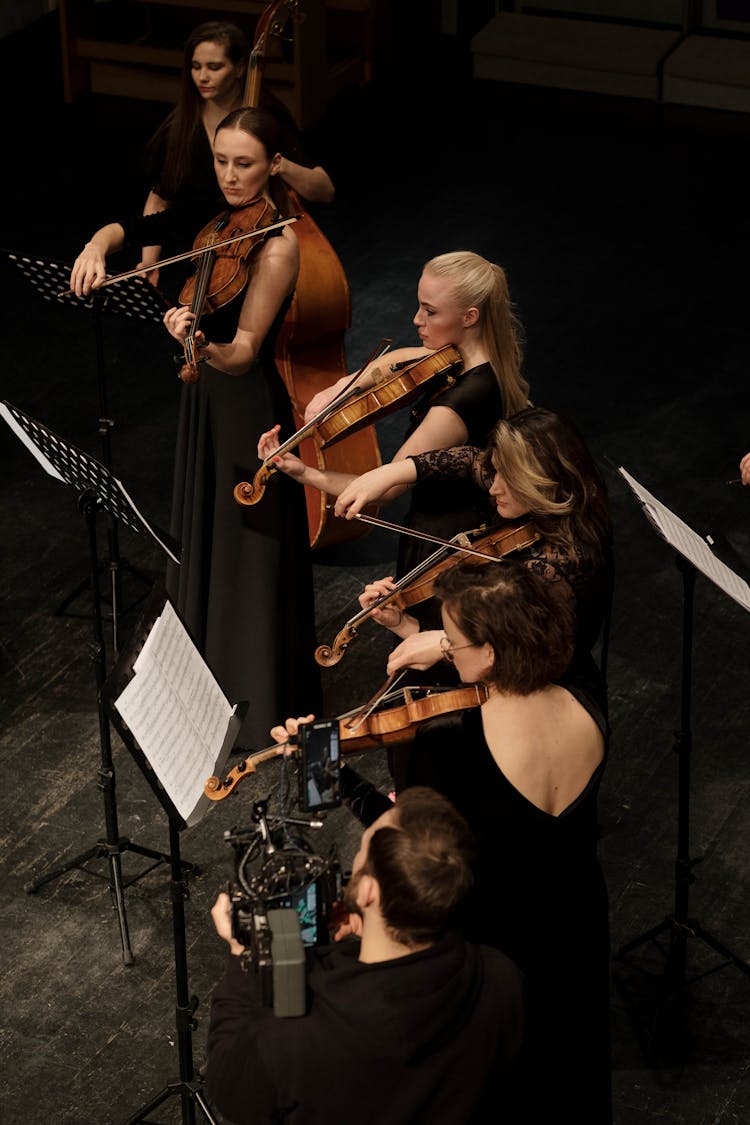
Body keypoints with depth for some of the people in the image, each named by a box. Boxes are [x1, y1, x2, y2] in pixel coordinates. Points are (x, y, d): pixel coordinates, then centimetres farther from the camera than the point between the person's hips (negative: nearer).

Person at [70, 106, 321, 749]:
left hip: (248, 406, -8)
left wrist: (202, 345, -50)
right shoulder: (215, 218, -1)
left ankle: (256, 703, 17)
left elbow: (242, 354, -29)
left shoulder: (277, 245, -23)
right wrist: (99, 245, -22)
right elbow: (133, 230, 1)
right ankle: (208, 677, 40)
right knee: (200, 540, 22)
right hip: (204, 395, 8)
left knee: (247, 554, 3)